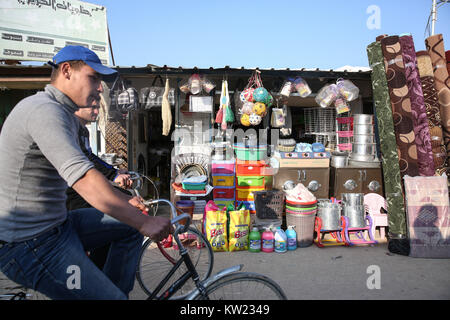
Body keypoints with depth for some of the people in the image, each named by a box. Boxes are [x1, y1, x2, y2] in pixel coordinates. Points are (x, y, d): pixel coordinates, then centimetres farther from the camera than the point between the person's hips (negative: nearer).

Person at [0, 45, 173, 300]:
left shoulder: (68, 117, 14)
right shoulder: (44, 110, -21)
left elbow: (81, 174, 19)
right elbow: (86, 182, -32)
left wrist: (126, 201, 9)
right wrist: (144, 223, -29)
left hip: (57, 224, 10)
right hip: (28, 245, -10)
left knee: (131, 226, 10)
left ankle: (116, 290, 17)